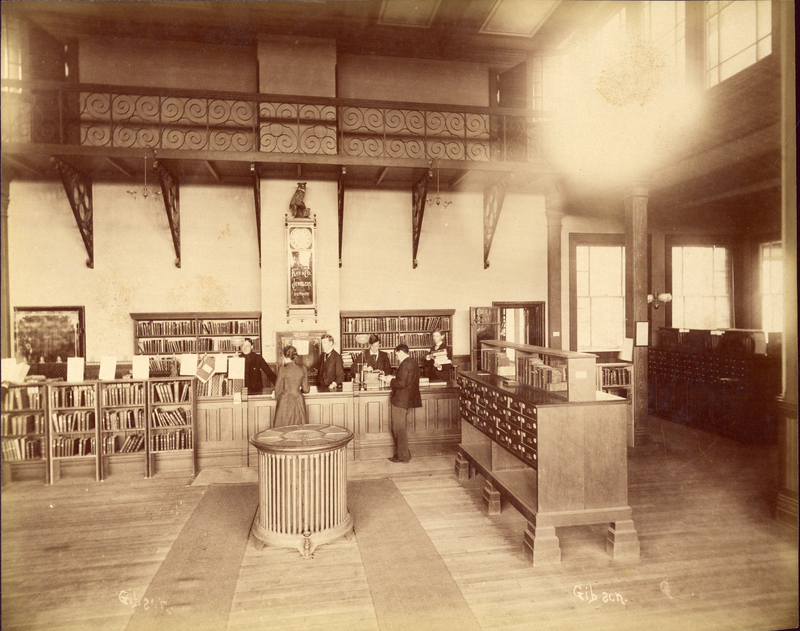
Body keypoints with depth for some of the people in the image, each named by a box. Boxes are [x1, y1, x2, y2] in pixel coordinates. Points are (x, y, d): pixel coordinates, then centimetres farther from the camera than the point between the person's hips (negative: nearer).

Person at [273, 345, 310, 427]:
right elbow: (306, 390, 4)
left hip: (285, 401, -3)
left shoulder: (283, 370, -10)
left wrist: (277, 398, 18)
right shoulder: (303, 369, 0)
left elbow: (278, 389, -2)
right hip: (299, 400, 4)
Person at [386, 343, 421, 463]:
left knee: (399, 429, 0)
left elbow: (401, 383, -25)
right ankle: (403, 454, 25)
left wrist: (392, 380, -8)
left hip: (401, 402, -10)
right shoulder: (413, 363, 13)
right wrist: (395, 378, 11)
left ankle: (402, 456, 7)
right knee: (402, 429, 18)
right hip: (409, 401, 10)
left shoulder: (405, 365, -18)